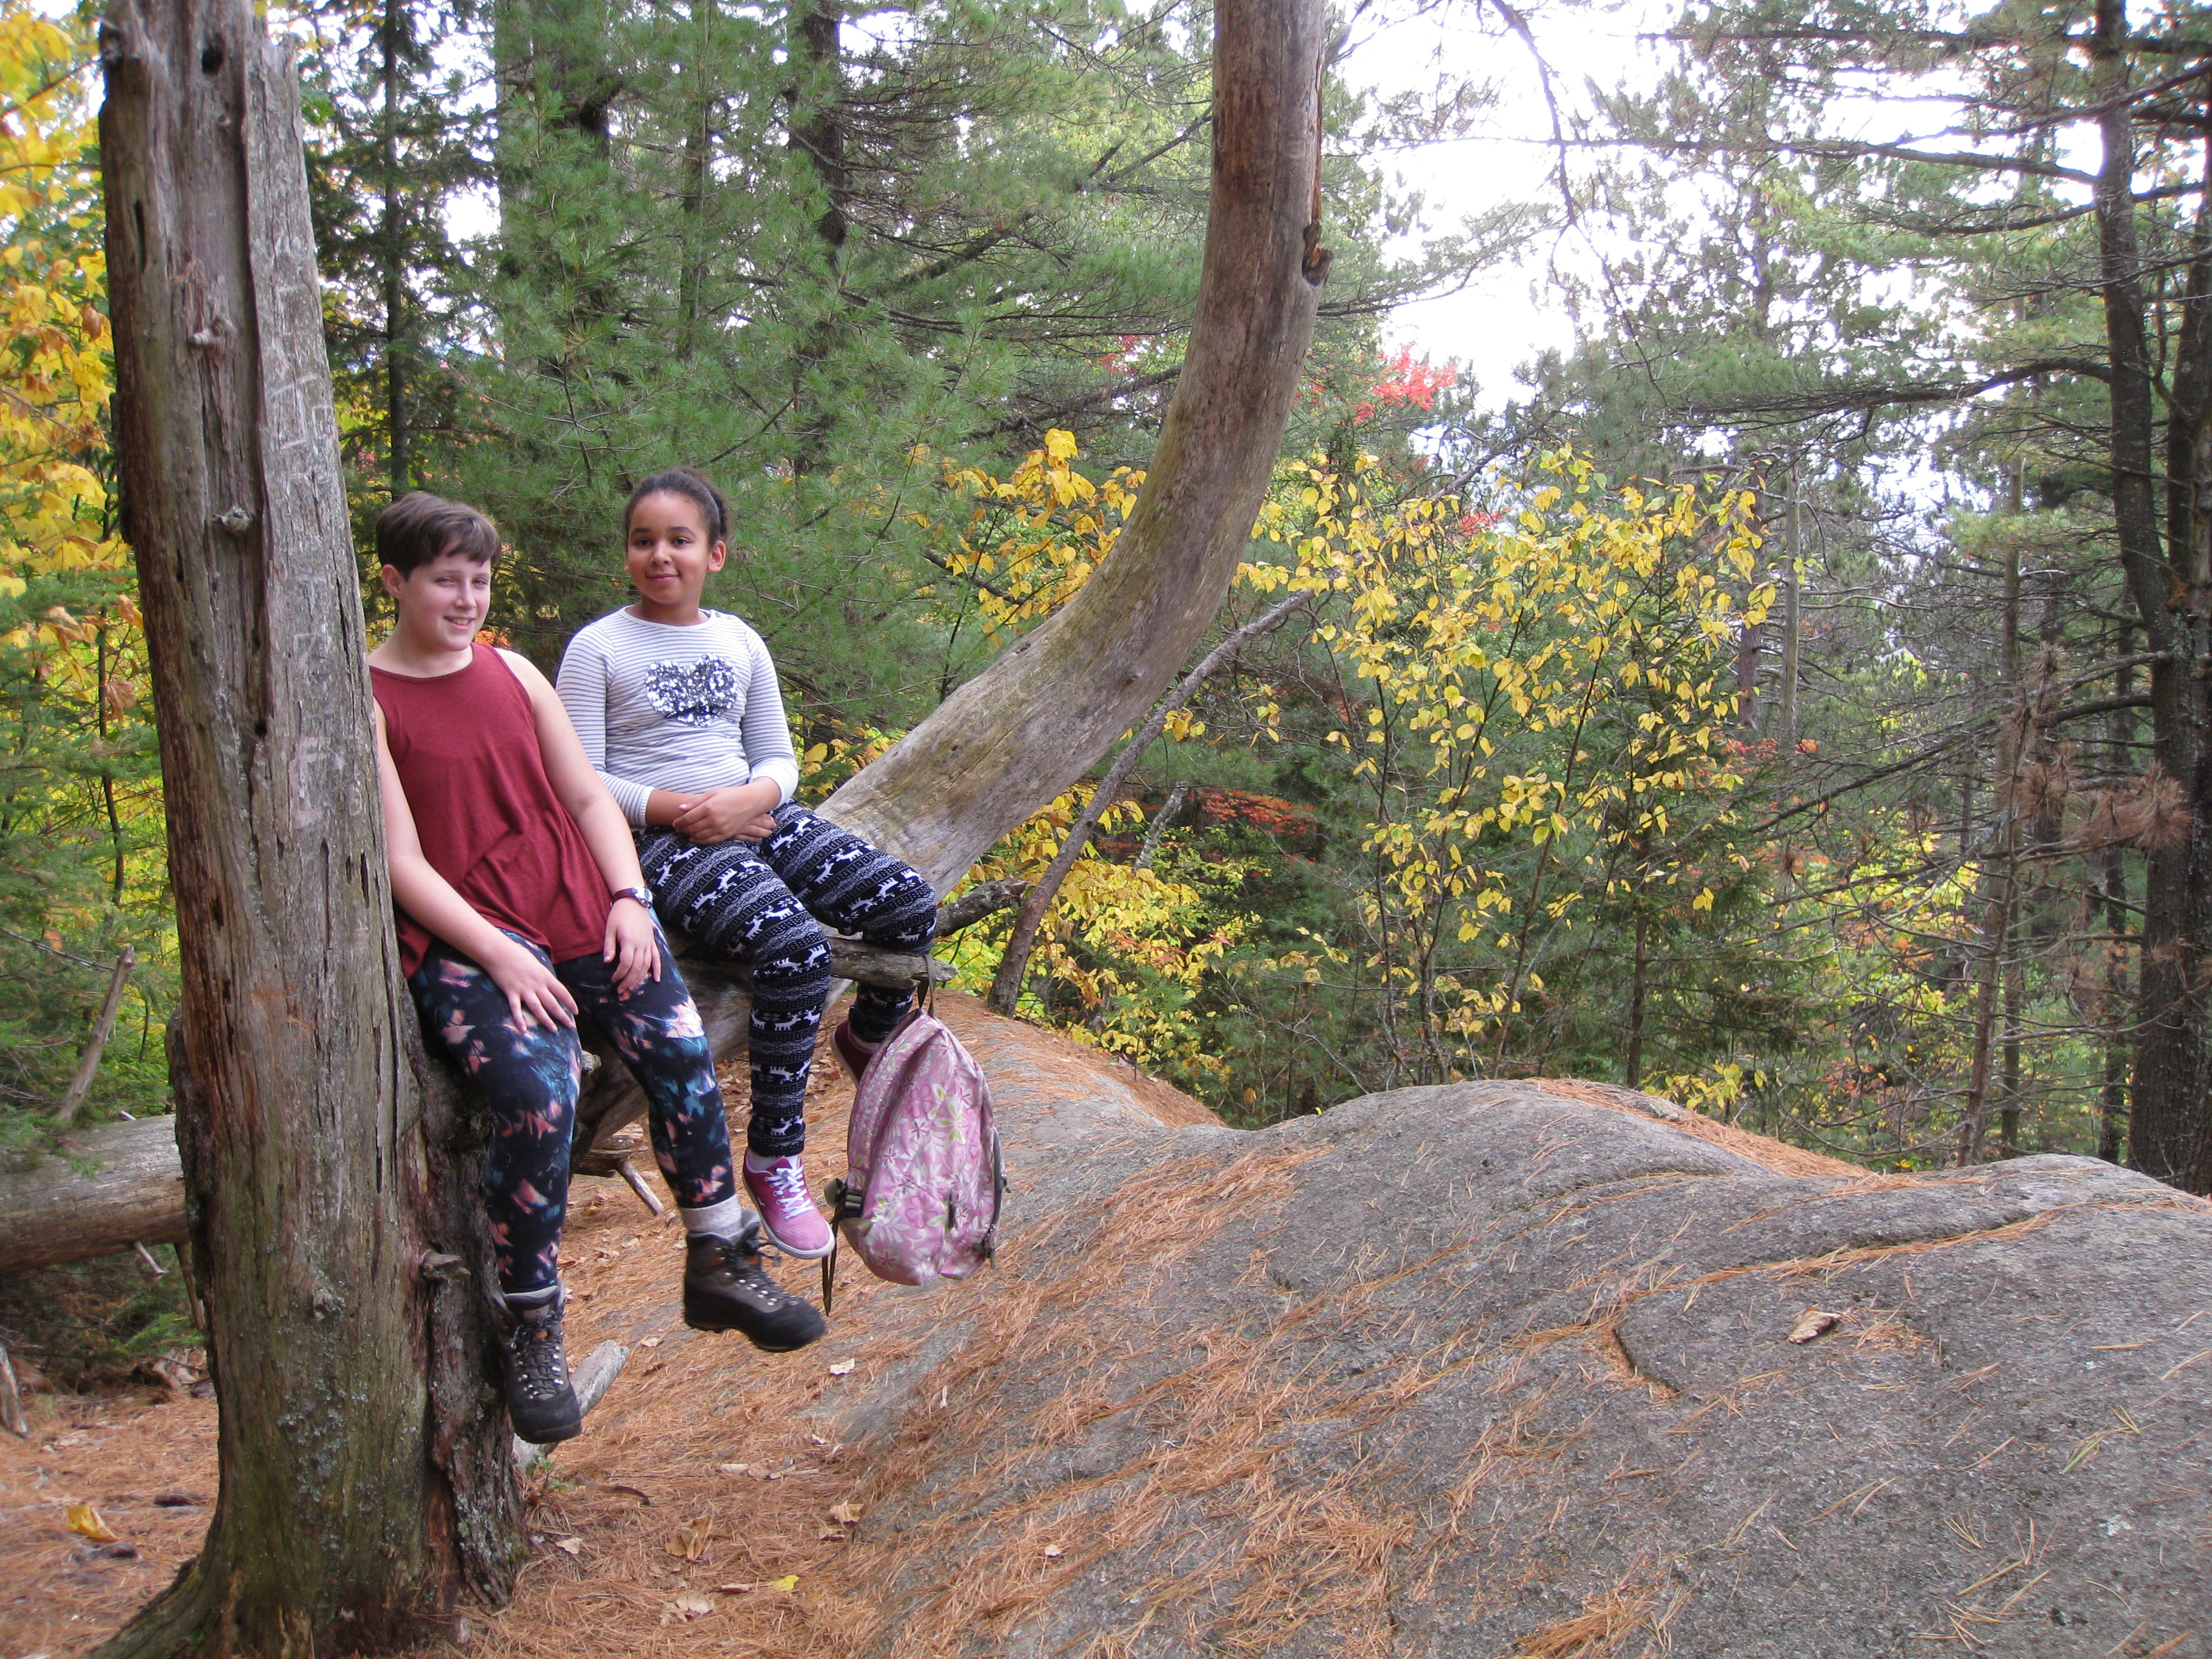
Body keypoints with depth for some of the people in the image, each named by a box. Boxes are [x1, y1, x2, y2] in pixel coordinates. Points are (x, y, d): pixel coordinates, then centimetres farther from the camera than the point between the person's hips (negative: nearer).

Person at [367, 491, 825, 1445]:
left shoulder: (514, 673, 16)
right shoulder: (367, 704, -2)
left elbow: (588, 798, 15)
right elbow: (402, 864, -8)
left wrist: (628, 898, -2)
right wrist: (499, 955, -18)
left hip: (578, 908, 5)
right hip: (464, 939, -5)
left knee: (680, 1051, -16)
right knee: (539, 1093, -28)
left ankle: (720, 1266, 2)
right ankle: (529, 1328, -11)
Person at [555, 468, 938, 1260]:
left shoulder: (739, 642, 13)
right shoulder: (597, 648, -2)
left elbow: (779, 758, 15)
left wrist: (750, 798, -8)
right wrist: (675, 809, -17)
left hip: (757, 818, 6)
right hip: (662, 839, -6)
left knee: (909, 904, -12)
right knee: (796, 948, -31)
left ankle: (867, 1039, 22)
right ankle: (773, 1160, -15)